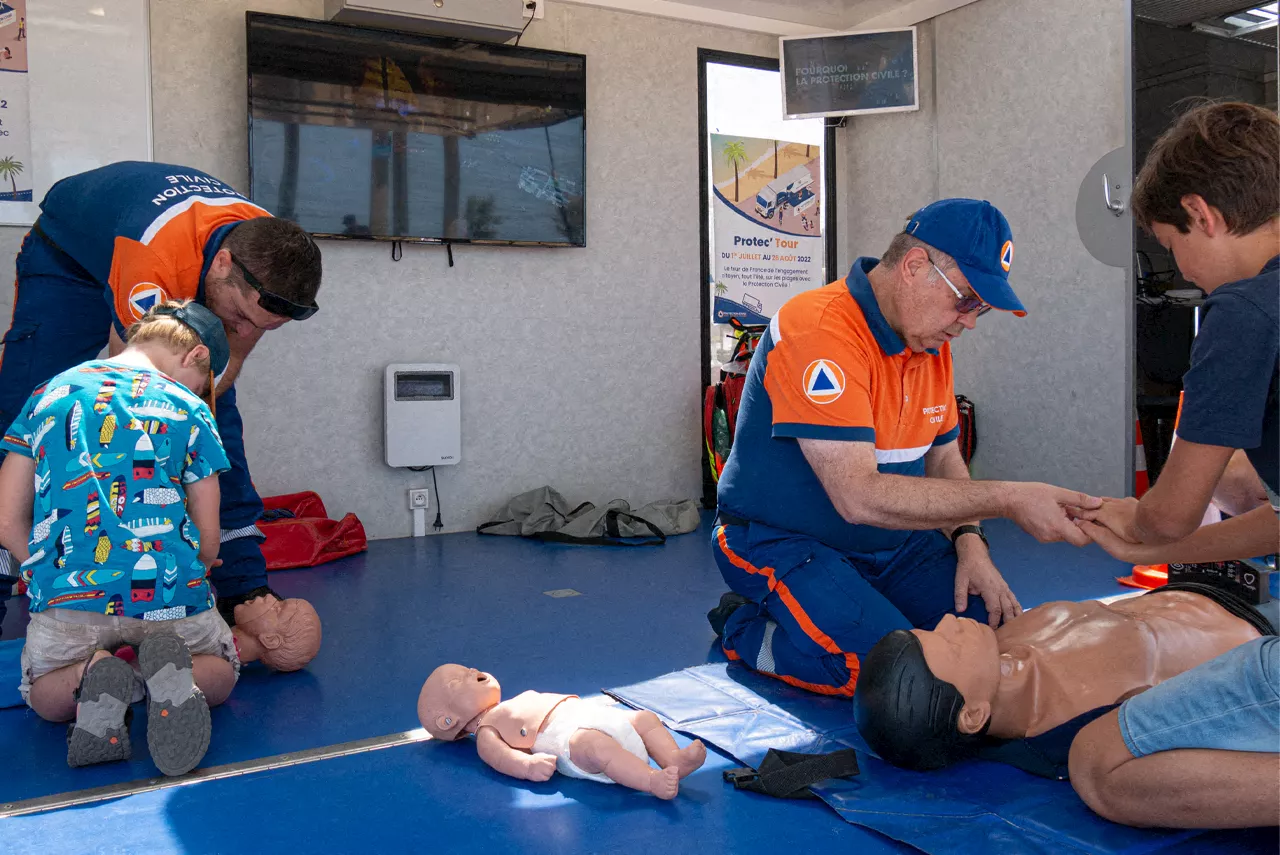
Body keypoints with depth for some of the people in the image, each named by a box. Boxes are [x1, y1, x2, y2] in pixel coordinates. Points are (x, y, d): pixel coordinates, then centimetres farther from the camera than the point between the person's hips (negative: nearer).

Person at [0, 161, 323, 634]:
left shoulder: (270, 259, -29)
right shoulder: (155, 258, -47)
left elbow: (228, 361, -14)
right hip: (70, 257, -4)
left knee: (217, 420, -5)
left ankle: (245, 588, -1)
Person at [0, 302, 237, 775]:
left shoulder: (49, 395, 14)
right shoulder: (187, 408, 6)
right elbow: (208, 541, 5)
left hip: (66, 593, 2)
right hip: (167, 591, -2)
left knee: (41, 693, 31)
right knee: (221, 673, 26)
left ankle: (89, 675, -5)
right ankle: (177, 673, -10)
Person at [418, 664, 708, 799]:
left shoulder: (522, 700, 37)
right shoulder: (486, 730, 9)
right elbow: (501, 755, -9)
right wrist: (528, 765, -31)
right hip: (569, 737, -10)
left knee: (647, 718, 1)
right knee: (596, 746, -38)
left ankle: (674, 758, -17)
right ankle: (654, 781, -46)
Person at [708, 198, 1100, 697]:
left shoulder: (932, 340, 5)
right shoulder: (821, 331, -24)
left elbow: (943, 457, 16)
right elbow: (858, 496, -30)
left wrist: (969, 541, -3)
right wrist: (1005, 498, -29)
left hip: (892, 543, 9)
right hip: (785, 544, -9)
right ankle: (748, 632, 0)